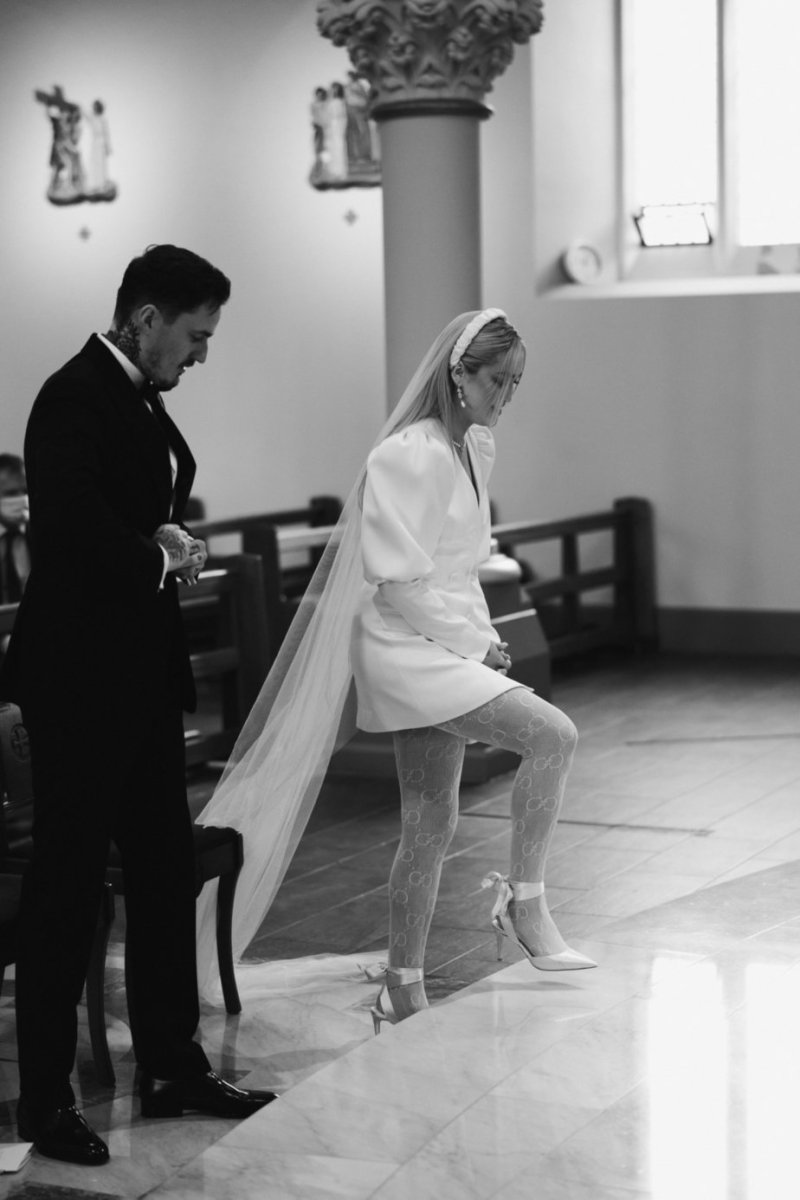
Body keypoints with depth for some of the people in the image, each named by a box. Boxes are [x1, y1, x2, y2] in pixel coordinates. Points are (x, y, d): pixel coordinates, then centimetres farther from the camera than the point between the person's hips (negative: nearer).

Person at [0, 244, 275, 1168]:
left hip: (143, 674, 10)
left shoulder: (141, 401, 13)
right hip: (80, 677, -9)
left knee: (164, 869, 14)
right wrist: (162, 556, -11)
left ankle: (170, 1067, 25)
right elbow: (75, 535, -27)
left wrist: (172, 543, -3)